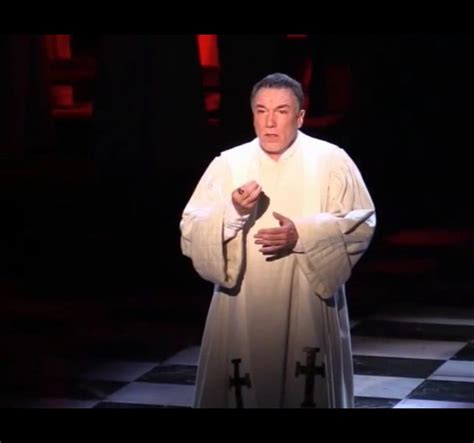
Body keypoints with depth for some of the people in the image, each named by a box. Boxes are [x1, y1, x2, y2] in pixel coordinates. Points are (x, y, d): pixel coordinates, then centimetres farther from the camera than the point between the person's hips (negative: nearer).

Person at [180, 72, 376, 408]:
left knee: (308, 393, 5)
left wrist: (302, 235, -18)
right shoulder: (227, 164, 2)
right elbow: (190, 232, -2)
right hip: (242, 310, 1)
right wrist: (232, 212, -21)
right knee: (241, 392, 4)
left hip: (309, 308, -1)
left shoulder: (332, 160, -1)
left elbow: (361, 224, -5)